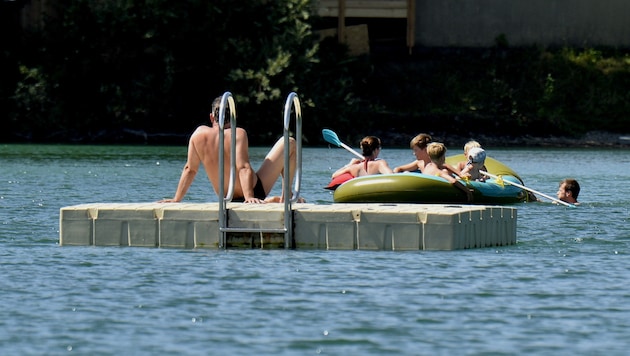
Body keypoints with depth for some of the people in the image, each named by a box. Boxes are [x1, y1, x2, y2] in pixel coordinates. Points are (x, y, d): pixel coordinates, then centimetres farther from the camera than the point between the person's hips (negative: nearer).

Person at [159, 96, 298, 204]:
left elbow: (190, 169, -2)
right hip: (255, 191, -6)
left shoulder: (199, 134, -4)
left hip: (229, 200, 6)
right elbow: (243, 167, -28)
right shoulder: (238, 134, -16)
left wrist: (176, 199, 3)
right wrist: (250, 196, -35)